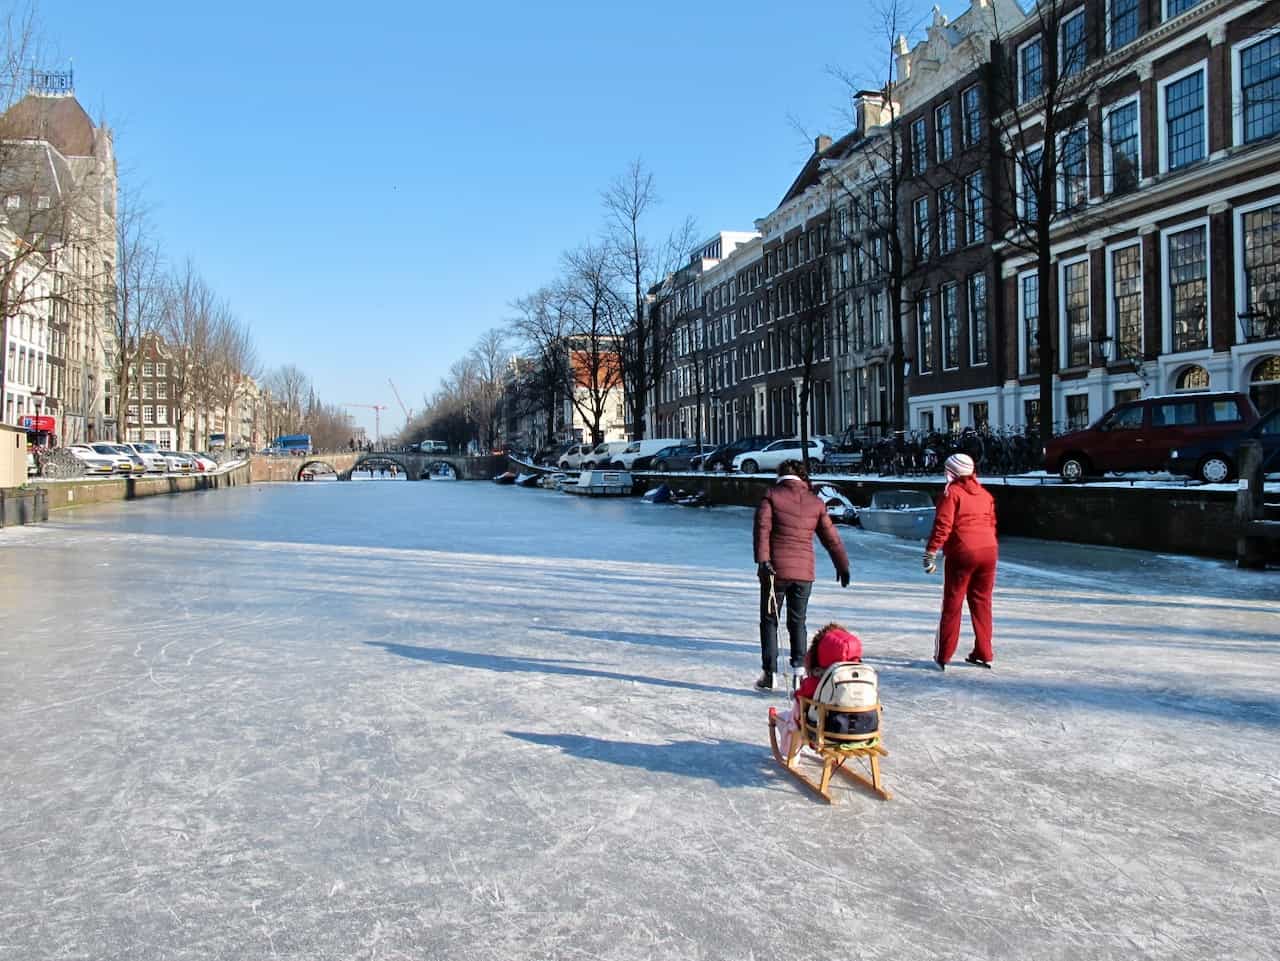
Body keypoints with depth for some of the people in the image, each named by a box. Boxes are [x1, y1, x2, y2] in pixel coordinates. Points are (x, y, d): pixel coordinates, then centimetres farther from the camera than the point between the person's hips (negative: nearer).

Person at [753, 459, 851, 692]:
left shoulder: (772, 496, -1)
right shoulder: (816, 502, 8)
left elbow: (762, 528, -14)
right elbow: (831, 537, 13)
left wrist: (762, 559, -19)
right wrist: (842, 565, 22)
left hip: (775, 570, -2)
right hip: (804, 572, 2)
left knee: (769, 621, 9)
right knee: (798, 622, 15)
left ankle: (768, 674, 8)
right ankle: (799, 668, 3)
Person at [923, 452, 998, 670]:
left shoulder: (952, 492, -6)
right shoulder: (985, 494, 14)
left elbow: (943, 524, -13)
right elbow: (992, 523, 17)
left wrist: (931, 552, -11)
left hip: (962, 553, -6)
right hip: (989, 551, 6)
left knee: (952, 605, 1)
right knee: (982, 603, 14)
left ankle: (942, 656, 4)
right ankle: (984, 654, 18)